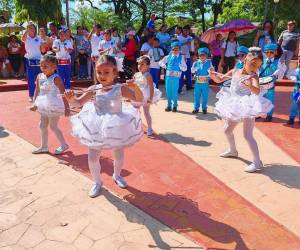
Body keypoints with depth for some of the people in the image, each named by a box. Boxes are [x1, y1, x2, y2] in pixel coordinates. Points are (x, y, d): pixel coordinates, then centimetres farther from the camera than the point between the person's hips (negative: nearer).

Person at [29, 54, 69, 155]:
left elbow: (63, 94, -20)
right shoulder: (39, 77, 1)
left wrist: (66, 107, -22)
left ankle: (64, 145, 20)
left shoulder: (56, 78, -19)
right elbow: (37, 91, 12)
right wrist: (35, 104, 14)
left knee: (53, 126, 1)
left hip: (54, 106, -8)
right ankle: (44, 147, 29)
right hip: (45, 106, 8)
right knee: (42, 126, 15)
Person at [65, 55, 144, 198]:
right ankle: (97, 182, 29)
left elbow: (139, 99, -21)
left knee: (119, 156, 16)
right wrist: (71, 99, -20)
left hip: (116, 127, -1)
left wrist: (135, 87, -40)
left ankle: (117, 175, 47)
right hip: (96, 129, 1)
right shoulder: (94, 89, -8)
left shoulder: (120, 89, -15)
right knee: (92, 157, 4)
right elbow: (79, 102, 2)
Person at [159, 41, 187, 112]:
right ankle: (169, 105, 21)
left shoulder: (181, 57, 2)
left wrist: (180, 65, -18)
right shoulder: (168, 56, 8)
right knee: (168, 90, 8)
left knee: (174, 91, 0)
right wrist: (165, 66, 1)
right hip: (168, 75, 3)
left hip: (176, 76, -3)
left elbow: (185, 69, -1)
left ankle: (175, 106, 15)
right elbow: (161, 62, 19)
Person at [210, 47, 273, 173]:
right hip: (235, 107, 7)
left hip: (247, 108, -7)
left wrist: (250, 86, -56)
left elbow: (257, 91, -36)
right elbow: (219, 79, 12)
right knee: (227, 130, 19)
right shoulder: (235, 71, 1)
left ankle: (257, 162, -3)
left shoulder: (253, 76, -17)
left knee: (248, 135, -12)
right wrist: (213, 76, -9)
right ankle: (233, 151, 43)